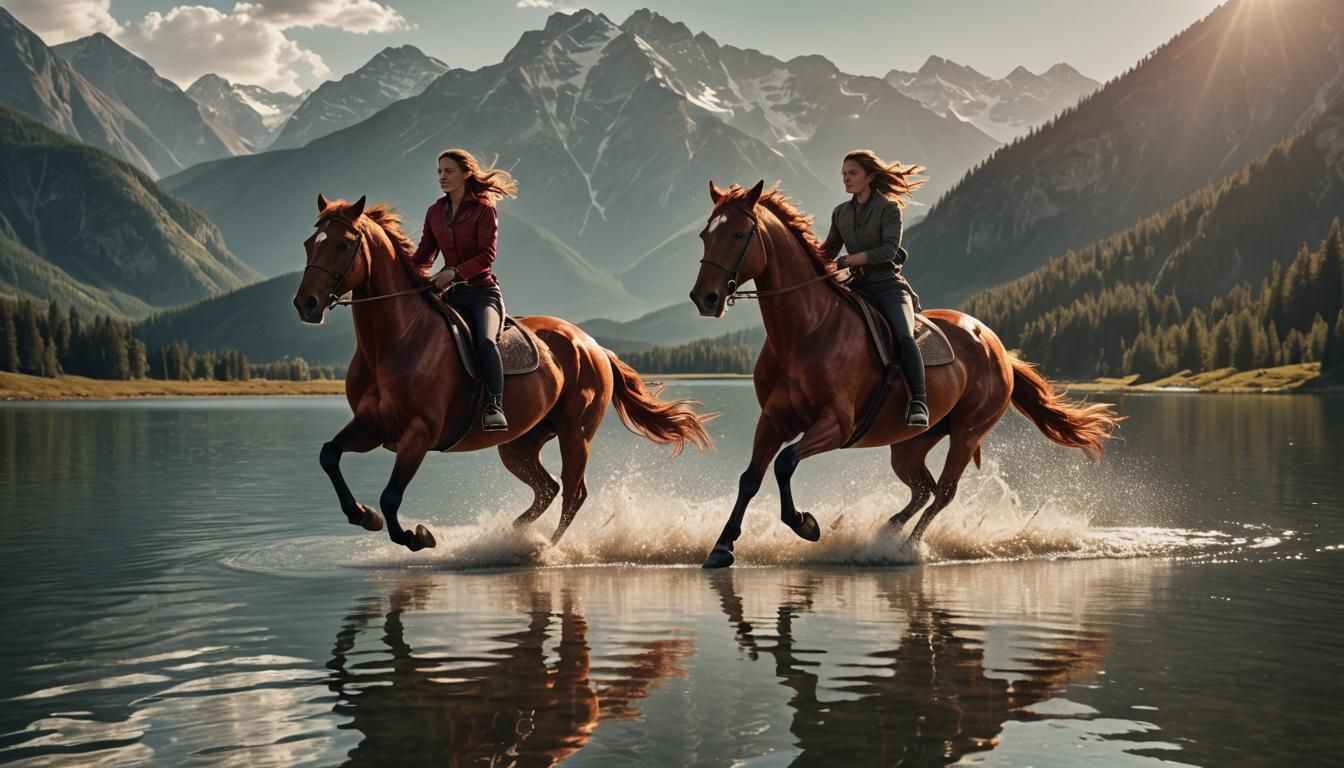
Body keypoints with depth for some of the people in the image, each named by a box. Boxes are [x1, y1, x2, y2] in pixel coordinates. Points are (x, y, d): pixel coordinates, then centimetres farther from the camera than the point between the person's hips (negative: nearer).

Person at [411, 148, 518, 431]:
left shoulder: (484, 209, -2)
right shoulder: (435, 212, 14)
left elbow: (487, 255, -11)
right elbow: (424, 255, 16)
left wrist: (455, 273, -25)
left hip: (482, 290, -5)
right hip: (453, 294, 6)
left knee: (485, 341, -31)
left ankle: (495, 407, -37)